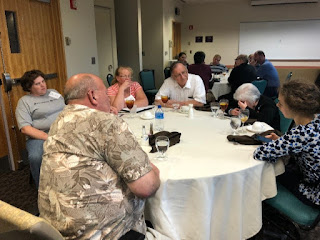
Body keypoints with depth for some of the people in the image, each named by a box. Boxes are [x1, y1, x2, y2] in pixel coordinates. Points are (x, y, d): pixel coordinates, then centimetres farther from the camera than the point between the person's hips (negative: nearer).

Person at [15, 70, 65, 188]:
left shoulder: (54, 92, 21)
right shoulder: (24, 101, 7)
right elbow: (25, 128, -5)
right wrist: (48, 138, -18)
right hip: (39, 137, -3)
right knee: (36, 157, -37)